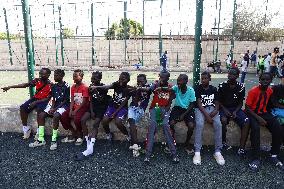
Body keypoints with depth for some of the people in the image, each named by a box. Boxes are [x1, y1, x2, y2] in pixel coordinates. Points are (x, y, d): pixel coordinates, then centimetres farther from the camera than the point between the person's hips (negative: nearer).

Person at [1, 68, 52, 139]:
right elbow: (25, 85, -3)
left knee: (39, 110, -34)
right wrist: (10, 87, -8)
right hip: (35, 98, 6)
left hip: (43, 101, -5)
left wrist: (36, 102, -24)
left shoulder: (50, 85, -14)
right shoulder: (37, 80, -1)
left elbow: (48, 98, -15)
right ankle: (26, 128, 1)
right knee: (22, 108, -14)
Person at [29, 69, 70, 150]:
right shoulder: (54, 86, 10)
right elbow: (53, 99, 10)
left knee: (56, 116, -35)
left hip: (63, 106, -7)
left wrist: (55, 109, -16)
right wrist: (52, 107, -9)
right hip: (55, 105, 7)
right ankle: (41, 139, -9)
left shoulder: (66, 86, -10)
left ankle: (54, 140, -27)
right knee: (41, 115, -13)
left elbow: (65, 101, -12)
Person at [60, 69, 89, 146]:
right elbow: (72, 100, 6)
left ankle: (80, 136, -3)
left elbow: (84, 102, -16)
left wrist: (75, 111, -18)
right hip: (74, 107, 7)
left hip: (83, 107, -7)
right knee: (63, 117, -11)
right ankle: (74, 134, 5)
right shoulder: (73, 87, 9)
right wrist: (70, 110, -9)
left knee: (76, 118, -31)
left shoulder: (85, 87, -12)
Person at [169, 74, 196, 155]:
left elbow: (192, 104, -6)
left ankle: (187, 143, 5)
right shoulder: (176, 87, -4)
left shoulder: (191, 90, -8)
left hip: (187, 109, -1)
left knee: (191, 126, -25)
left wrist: (184, 114, -14)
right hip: (177, 108, 1)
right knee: (171, 123, -25)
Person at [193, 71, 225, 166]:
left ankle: (217, 151, -18)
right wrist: (206, 115, -21)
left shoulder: (214, 89, 11)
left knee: (218, 124, -27)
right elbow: (199, 104, -9)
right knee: (199, 124, -33)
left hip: (212, 109, 3)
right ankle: (197, 152, -29)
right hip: (201, 109, -2)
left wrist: (215, 111, -15)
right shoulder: (198, 88, 1)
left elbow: (217, 104, 8)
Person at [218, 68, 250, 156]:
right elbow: (219, 101, 0)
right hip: (224, 108, -2)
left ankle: (242, 147, -19)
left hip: (236, 109, 2)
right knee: (223, 120, -34)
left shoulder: (241, 87, -2)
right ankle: (223, 141, -10)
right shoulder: (222, 85, -5)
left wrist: (235, 111, -13)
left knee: (246, 122, -24)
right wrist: (225, 110, -15)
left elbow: (240, 103, 4)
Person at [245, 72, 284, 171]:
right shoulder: (253, 91, -14)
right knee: (255, 128, -34)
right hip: (252, 113, -5)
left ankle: (274, 155, -6)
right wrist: (258, 118, -22)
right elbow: (247, 108, -14)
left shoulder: (270, 91, 3)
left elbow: (267, 104, 15)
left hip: (264, 113, 6)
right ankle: (256, 158, -30)